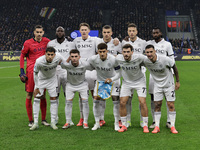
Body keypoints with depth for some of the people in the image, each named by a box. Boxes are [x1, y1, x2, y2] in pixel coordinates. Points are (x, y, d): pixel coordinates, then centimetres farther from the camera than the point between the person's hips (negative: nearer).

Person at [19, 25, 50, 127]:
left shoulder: (46, 41, 4)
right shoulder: (28, 43, -4)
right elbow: (22, 56, 2)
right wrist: (22, 70, -4)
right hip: (31, 71, -3)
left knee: (42, 95, 8)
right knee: (29, 95, 0)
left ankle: (43, 119, 17)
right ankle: (30, 121, 9)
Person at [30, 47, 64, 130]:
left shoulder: (58, 57, -29)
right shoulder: (39, 61, -33)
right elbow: (35, 73, -16)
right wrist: (36, 87, -11)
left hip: (52, 79, 2)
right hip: (41, 80, -1)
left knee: (53, 99, -2)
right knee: (36, 99, -6)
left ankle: (53, 122, 8)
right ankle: (35, 123, 1)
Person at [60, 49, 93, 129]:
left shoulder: (85, 64, -28)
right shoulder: (66, 64, -29)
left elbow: (94, 68, -8)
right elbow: (59, 63, -7)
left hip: (82, 84, 0)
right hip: (70, 84, 1)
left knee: (85, 101, -8)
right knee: (68, 102, -2)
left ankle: (85, 122, 4)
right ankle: (67, 122, 11)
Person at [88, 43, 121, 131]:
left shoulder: (113, 59, -27)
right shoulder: (93, 59, -21)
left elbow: (119, 73, -19)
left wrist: (111, 79, -33)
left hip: (113, 80, -2)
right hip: (100, 80, 2)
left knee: (116, 100, -10)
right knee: (95, 100, -5)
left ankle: (116, 123, 2)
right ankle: (97, 123, 9)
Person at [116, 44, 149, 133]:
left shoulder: (139, 58, -27)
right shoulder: (118, 58, -19)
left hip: (139, 81, -2)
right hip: (126, 82, 3)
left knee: (142, 102, -12)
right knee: (122, 103, -4)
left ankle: (145, 126, 2)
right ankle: (124, 125, 11)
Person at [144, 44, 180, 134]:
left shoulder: (165, 59, -25)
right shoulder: (145, 61, -18)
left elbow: (174, 67, -9)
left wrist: (177, 81, -3)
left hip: (169, 85, -2)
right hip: (157, 85, 2)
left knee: (171, 105, -3)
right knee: (157, 105, 0)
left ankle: (172, 127, 5)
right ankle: (157, 126, 8)